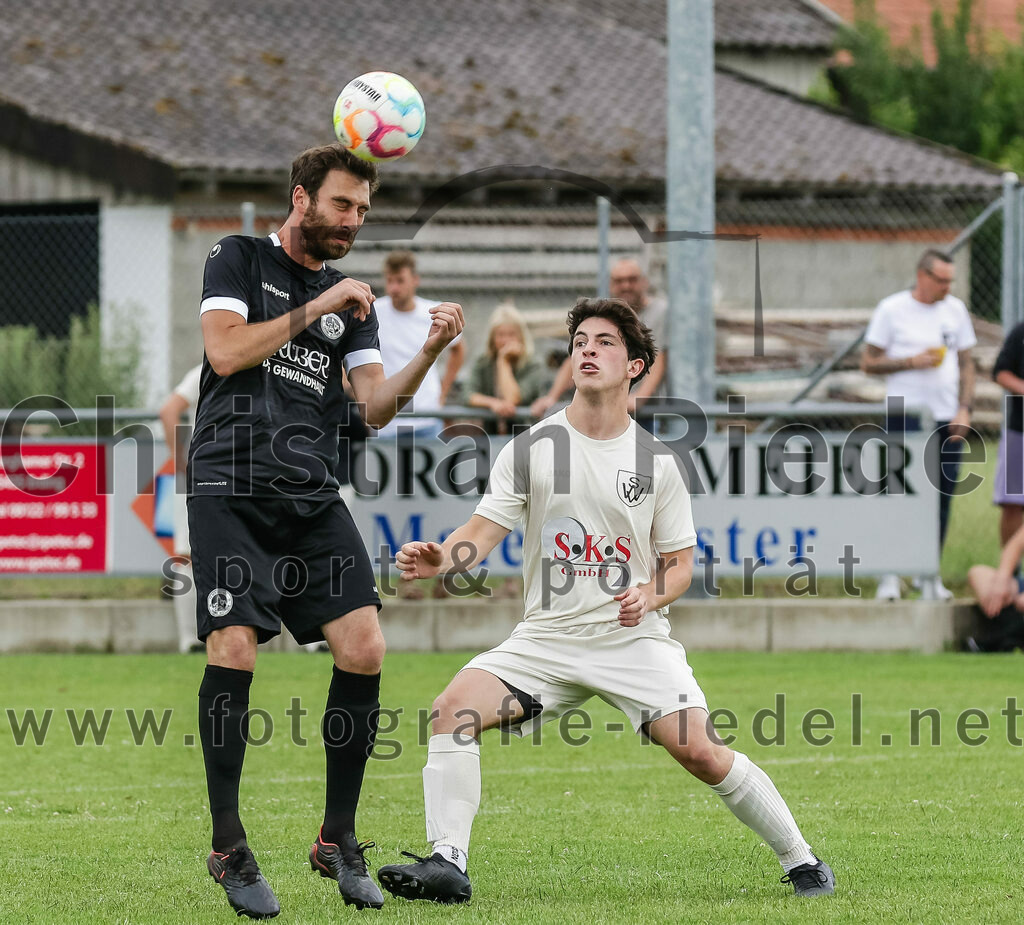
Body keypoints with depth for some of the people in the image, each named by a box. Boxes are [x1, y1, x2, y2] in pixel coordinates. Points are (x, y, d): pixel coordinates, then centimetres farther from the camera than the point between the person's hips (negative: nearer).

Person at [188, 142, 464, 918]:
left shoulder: (352, 299, 19)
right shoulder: (240, 259, 7)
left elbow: (376, 407, 9)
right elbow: (225, 352, -8)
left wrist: (428, 355, -7)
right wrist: (314, 310, -8)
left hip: (314, 499, 5)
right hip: (232, 488, -5)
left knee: (363, 649, -9)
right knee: (234, 649, -17)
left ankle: (338, 840, 5)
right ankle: (228, 847, -5)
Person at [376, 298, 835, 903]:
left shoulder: (657, 461, 2)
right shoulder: (531, 448, 1)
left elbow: (680, 560, 8)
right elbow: (486, 529, -6)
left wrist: (649, 596, -15)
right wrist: (442, 558, -28)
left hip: (634, 637, -1)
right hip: (547, 638, 1)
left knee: (699, 751, -17)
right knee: (454, 709, -20)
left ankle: (801, 861, 1)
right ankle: (448, 865, -17)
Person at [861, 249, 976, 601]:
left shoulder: (955, 310, 11)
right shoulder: (891, 309, -1)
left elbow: (966, 363, 15)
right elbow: (868, 362, 0)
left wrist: (964, 410, 3)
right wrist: (911, 362, -14)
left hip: (947, 419, 4)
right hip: (906, 415, -4)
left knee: (942, 496, 3)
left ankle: (930, 575, 12)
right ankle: (890, 573, -4)